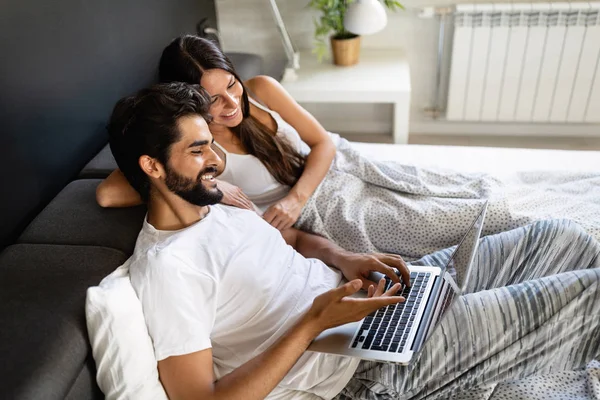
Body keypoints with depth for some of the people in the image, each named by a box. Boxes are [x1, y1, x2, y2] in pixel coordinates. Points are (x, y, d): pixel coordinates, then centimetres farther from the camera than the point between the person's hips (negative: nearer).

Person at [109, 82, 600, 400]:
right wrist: (315, 322, -27)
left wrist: (344, 258, -1)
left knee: (560, 238, 8)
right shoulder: (167, 265, -20)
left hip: (372, 298, 9)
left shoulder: (217, 207, 7)